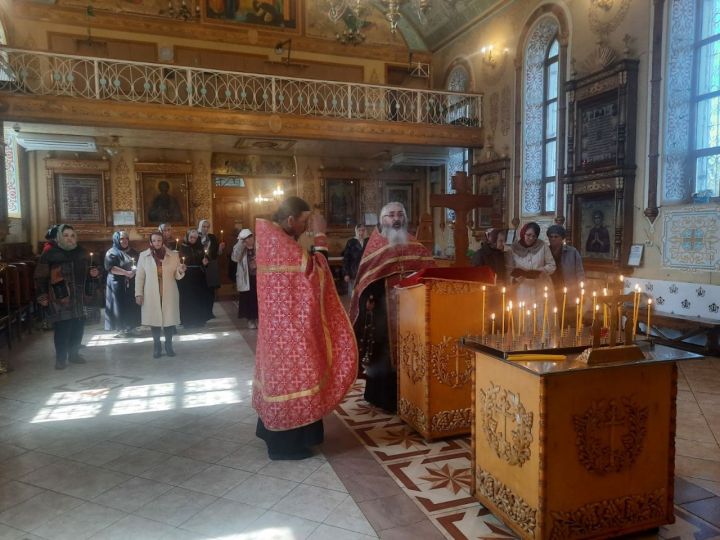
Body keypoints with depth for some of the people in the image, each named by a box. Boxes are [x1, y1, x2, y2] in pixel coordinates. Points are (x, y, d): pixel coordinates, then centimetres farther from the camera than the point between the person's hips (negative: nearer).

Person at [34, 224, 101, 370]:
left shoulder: (82, 253, 10)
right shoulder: (50, 254, -5)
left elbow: (86, 273, 24)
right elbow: (41, 277, -5)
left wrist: (93, 273, 1)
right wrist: (42, 296, -9)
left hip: (79, 299, 5)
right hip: (59, 300, -5)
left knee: (78, 328, 9)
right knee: (62, 329, -5)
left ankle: (74, 354, 26)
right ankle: (61, 358, 9)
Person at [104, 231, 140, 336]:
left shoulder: (133, 252, 13)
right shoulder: (112, 252, -5)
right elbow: (110, 268, -18)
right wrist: (126, 273, -21)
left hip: (131, 284, 5)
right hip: (117, 284, -5)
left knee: (131, 306, 5)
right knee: (120, 306, -4)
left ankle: (129, 327, 14)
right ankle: (122, 328, 4)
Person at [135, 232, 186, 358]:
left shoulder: (173, 255, 1)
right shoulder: (143, 256, 1)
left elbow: (177, 276, 4)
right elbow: (139, 276, 2)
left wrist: (180, 271, -19)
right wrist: (138, 293, -3)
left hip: (169, 294, 0)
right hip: (151, 295, 0)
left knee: (169, 319, 5)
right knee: (154, 319, 5)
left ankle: (169, 345, 20)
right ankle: (157, 346, 19)